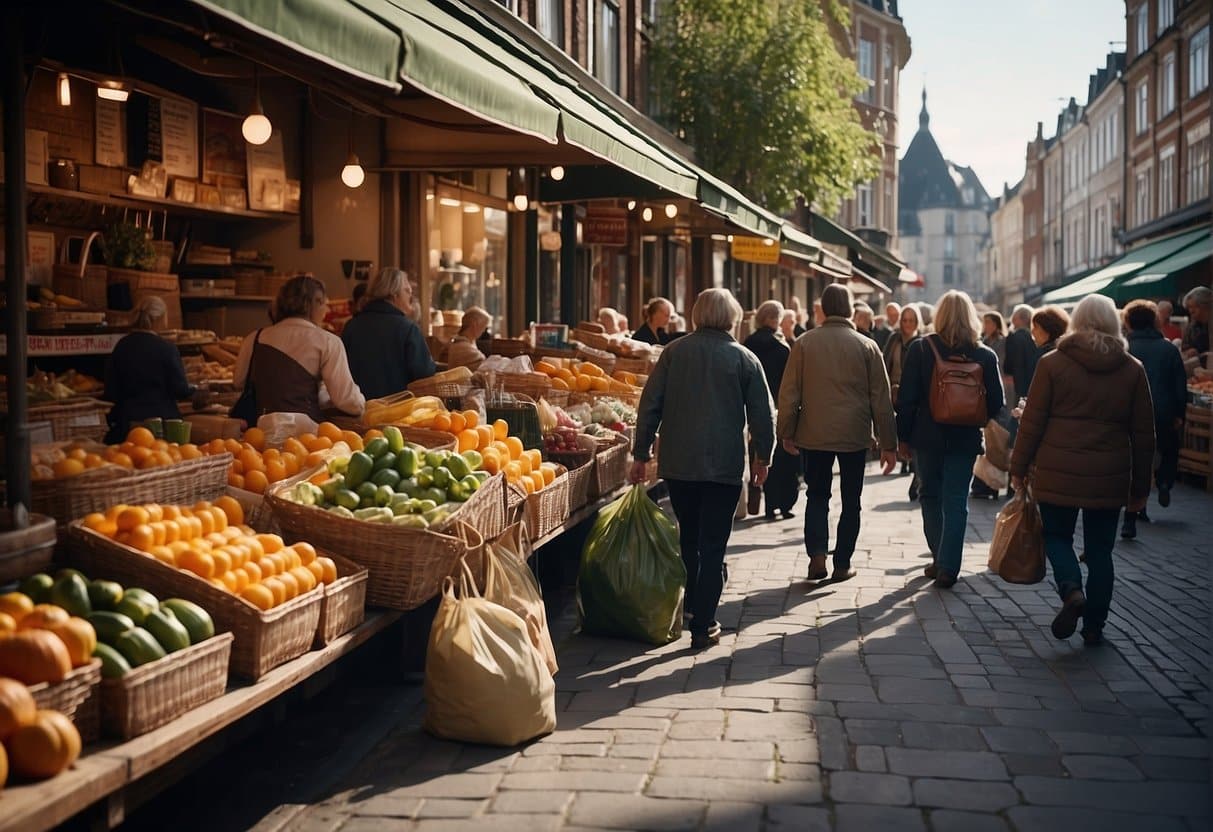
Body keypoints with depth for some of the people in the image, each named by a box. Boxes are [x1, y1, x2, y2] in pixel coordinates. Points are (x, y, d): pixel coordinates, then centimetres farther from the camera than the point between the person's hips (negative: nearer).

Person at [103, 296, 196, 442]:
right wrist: (194, 391, 13)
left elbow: (111, 393, 6)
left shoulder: (121, 347, 3)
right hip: (162, 418, -3)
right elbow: (180, 390, -7)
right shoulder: (167, 349, -10)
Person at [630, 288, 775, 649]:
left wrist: (640, 454, 7)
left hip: (678, 464, 2)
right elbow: (763, 415, 0)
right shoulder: (744, 359, -3)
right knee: (712, 545, 2)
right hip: (724, 466, -2)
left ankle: (689, 611, 30)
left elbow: (650, 406, 0)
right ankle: (703, 626, 2)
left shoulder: (673, 352, 1)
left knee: (688, 540, 19)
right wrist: (762, 457, 14)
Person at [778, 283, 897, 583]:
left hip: (814, 434, 1)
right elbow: (881, 398, -1)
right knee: (850, 500, 11)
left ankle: (817, 555, -2)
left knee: (817, 494, 14)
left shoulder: (804, 343, -3)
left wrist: (787, 432, 10)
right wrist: (888, 444, 4)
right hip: (855, 435, 0)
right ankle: (842, 564, 13)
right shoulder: (866, 346, -4)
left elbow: (789, 392, -1)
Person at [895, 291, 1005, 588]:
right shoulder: (985, 355, -4)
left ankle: (940, 560, 21)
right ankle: (948, 567, 0)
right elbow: (996, 403, 0)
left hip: (928, 437, 0)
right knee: (956, 503, 5)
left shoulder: (920, 348, -7)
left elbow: (907, 397, -8)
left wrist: (903, 436, -1)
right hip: (965, 440, 0)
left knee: (930, 497, 15)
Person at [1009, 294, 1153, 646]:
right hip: (1110, 477, 2)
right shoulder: (1133, 370, 4)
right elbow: (1143, 434, 6)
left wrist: (1019, 467, 6)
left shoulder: (1053, 363, -3)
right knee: (1100, 549, 11)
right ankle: (1094, 626, 13)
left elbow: (1032, 422, -3)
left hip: (1057, 472, -2)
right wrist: (1140, 487, 14)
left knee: (1056, 535, 14)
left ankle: (1071, 591, -12)